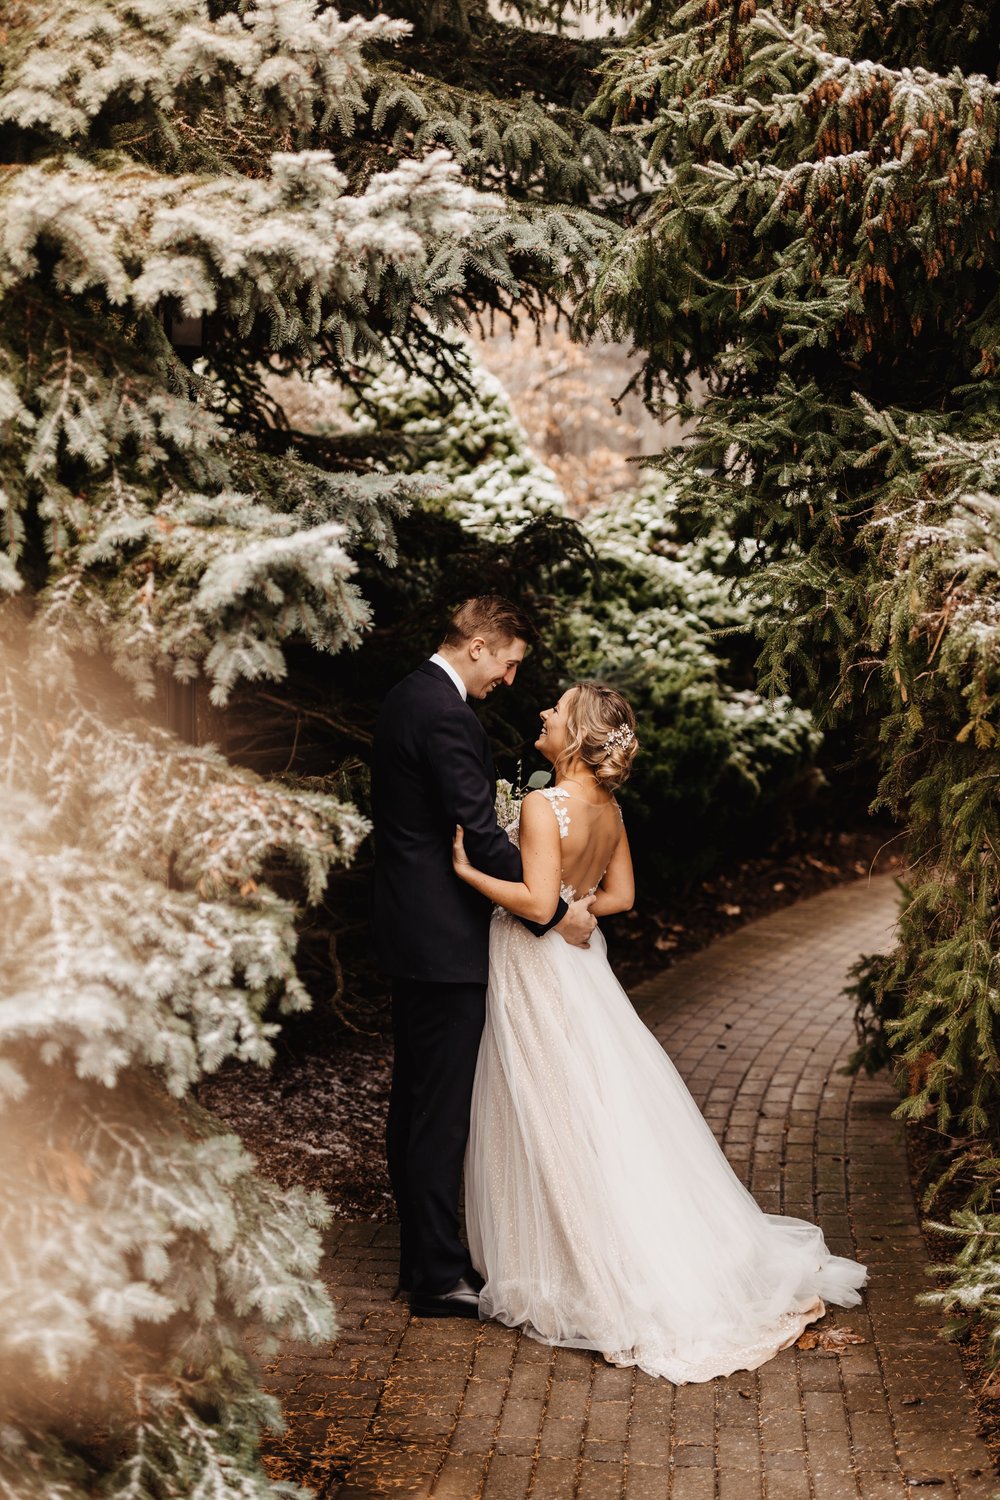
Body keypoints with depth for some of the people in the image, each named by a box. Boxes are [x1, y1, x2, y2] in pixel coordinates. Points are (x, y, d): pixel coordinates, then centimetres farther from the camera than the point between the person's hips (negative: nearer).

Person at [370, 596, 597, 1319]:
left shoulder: (409, 695, 13)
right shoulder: (445, 713, -20)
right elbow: (481, 835, -23)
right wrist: (555, 911, -16)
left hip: (411, 932, 11)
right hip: (444, 937, -11)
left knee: (415, 1100, 16)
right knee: (443, 1109, -4)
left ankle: (422, 1253, 27)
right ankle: (440, 1277, 3)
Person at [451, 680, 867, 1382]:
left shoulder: (544, 806, -22)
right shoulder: (609, 808, 2)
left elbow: (537, 902, -28)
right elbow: (619, 896, 10)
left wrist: (468, 871, -19)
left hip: (538, 977, -8)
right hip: (579, 960, 8)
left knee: (556, 1124, 2)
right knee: (610, 1115, 15)